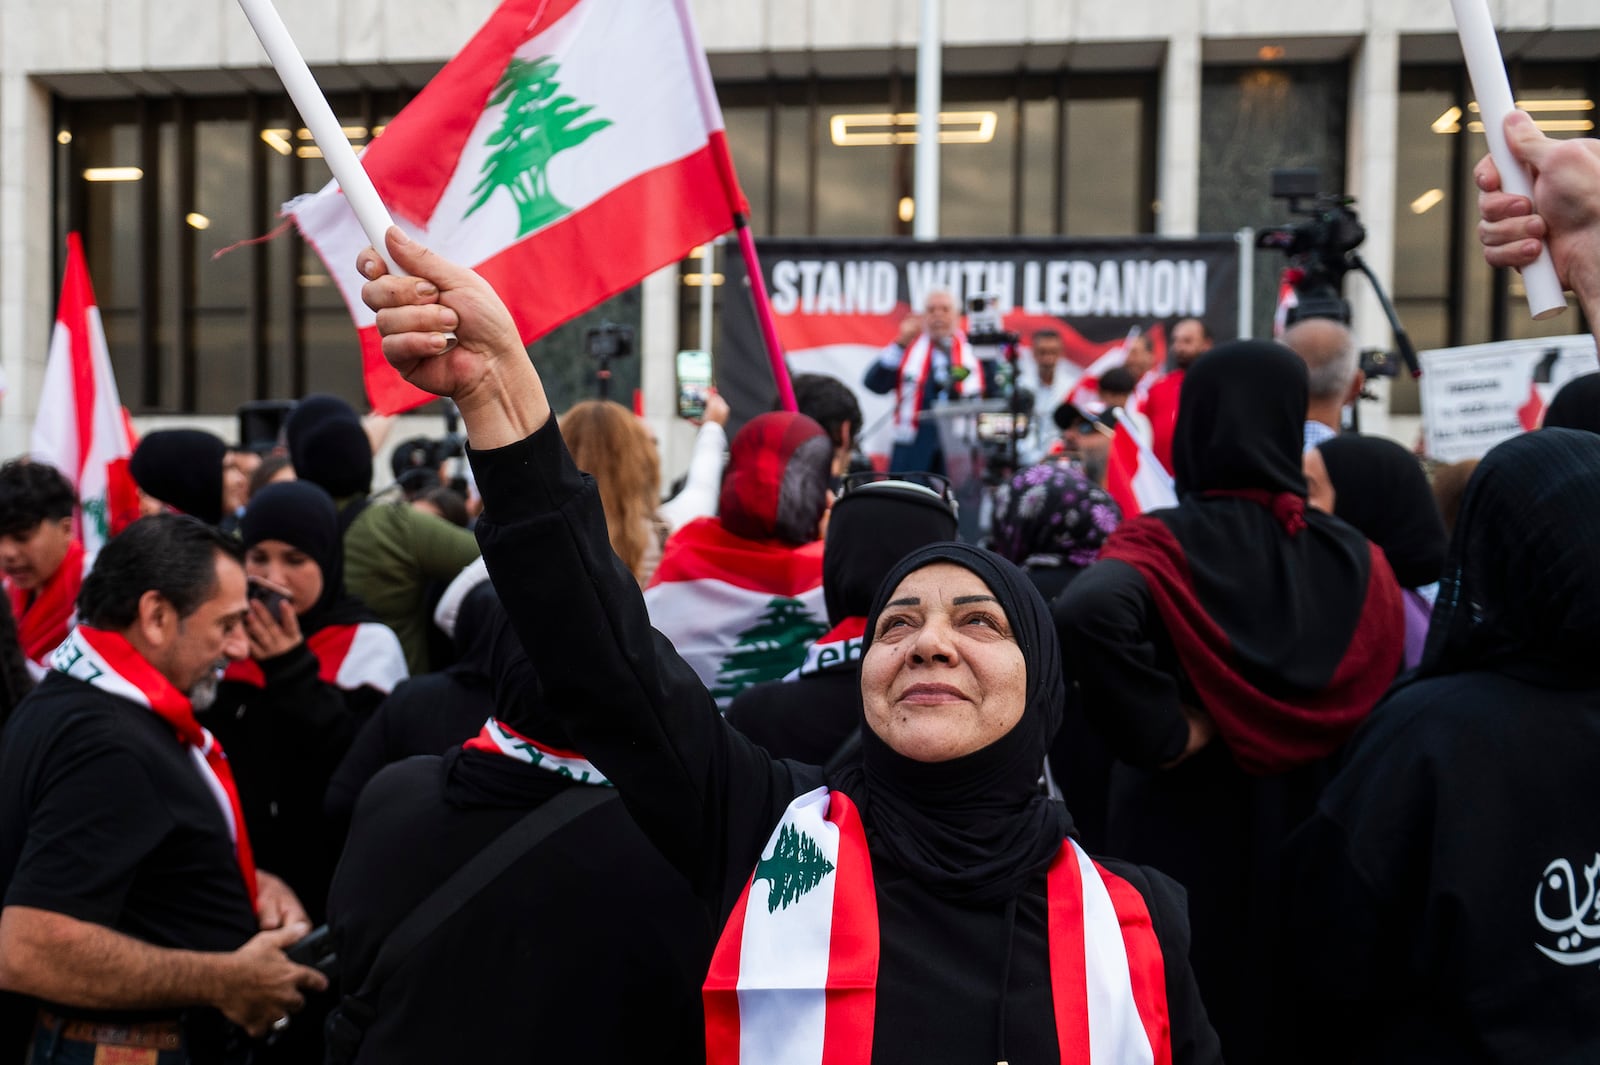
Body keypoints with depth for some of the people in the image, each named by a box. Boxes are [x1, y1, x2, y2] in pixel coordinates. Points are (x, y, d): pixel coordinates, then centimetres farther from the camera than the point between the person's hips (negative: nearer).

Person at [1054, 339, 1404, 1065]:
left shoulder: (1166, 545, -13)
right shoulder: (1357, 560, -2)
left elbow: (1086, 615, -34)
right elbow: (1381, 716, 1)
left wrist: (1165, 731, -22)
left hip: (1180, 850, -3)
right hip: (1317, 852, 4)